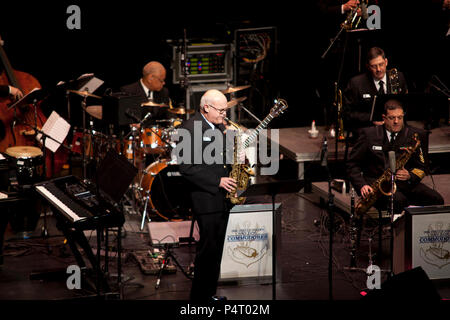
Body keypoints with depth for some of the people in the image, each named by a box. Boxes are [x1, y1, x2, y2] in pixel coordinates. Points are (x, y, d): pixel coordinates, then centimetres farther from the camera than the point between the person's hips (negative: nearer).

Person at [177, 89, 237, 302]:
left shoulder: (219, 127, 14)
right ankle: (199, 297, 0)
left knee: (216, 250, 12)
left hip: (222, 198, 8)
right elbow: (187, 168, -19)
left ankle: (209, 294, 21)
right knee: (208, 249, -7)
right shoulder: (191, 129, -13)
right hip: (206, 199, -8)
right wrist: (217, 181, -19)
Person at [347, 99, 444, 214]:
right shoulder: (369, 134, 4)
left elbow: (421, 167, 12)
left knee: (436, 200, -24)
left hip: (404, 182, 3)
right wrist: (362, 185, -13)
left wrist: (409, 176, -12)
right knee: (398, 200, -37)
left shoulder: (414, 135, 8)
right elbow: (352, 164, 5)